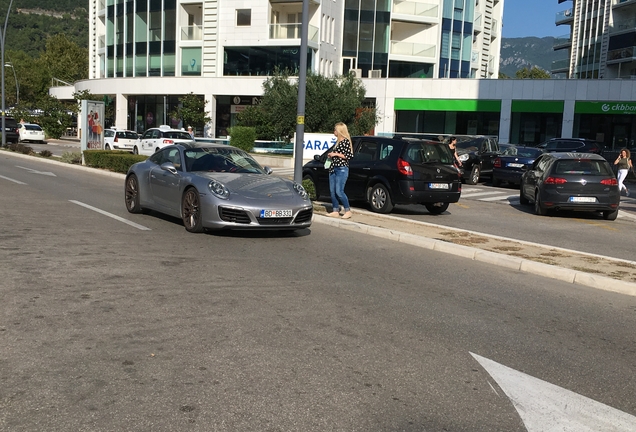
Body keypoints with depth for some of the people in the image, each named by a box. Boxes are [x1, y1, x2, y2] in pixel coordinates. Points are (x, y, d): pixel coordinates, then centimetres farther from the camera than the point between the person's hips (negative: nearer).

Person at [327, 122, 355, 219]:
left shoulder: (346, 141, -8)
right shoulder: (337, 141, 17)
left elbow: (349, 156, -13)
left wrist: (336, 154, -12)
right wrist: (331, 155, 9)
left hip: (342, 168, -9)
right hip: (333, 168, 9)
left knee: (339, 191, -12)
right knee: (332, 191, 6)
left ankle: (348, 211, -2)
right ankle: (335, 211, 12)